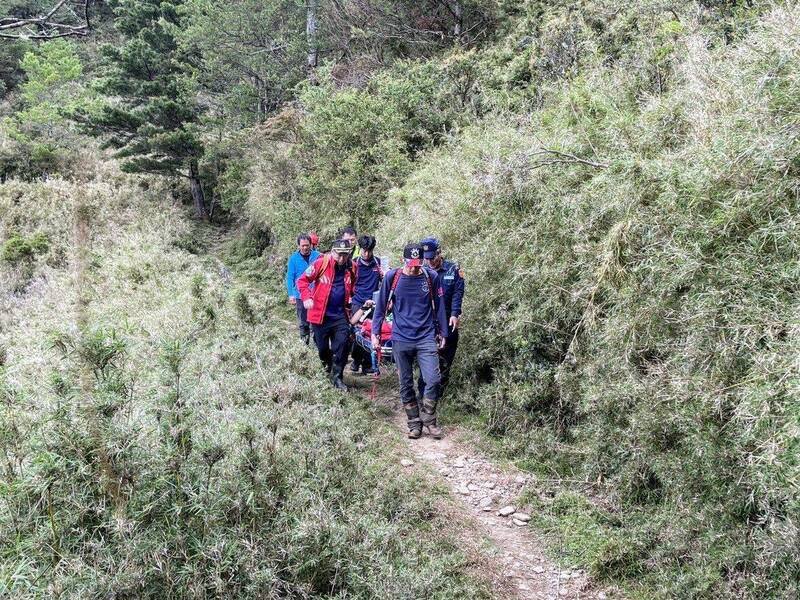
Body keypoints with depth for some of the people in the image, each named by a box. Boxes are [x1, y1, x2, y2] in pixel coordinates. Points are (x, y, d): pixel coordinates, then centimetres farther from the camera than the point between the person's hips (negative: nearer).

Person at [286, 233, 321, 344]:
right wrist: (291, 294, -8)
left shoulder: (317, 256, -1)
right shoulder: (294, 258, -2)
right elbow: (290, 277, -1)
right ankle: (304, 342, 21)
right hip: (300, 295, 0)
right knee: (303, 322, 9)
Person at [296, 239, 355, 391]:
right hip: (320, 314, -2)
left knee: (342, 345, -9)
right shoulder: (321, 263, -10)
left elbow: (352, 288, 18)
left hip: (340, 315, 2)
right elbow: (303, 280, -7)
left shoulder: (351, 268, 2)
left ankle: (337, 377, 3)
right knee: (322, 347, 8)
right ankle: (327, 367, 36)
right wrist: (306, 297, -20)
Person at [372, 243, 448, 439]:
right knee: (406, 384, 7)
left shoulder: (432, 277, -3)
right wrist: (375, 332, 4)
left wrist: (442, 333, 10)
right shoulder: (392, 277, -4)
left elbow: (438, 306, 7)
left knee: (433, 380, -9)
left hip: (426, 338, 0)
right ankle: (414, 423, 21)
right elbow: (381, 306, 5)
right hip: (401, 340, 0)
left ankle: (428, 418, 12)